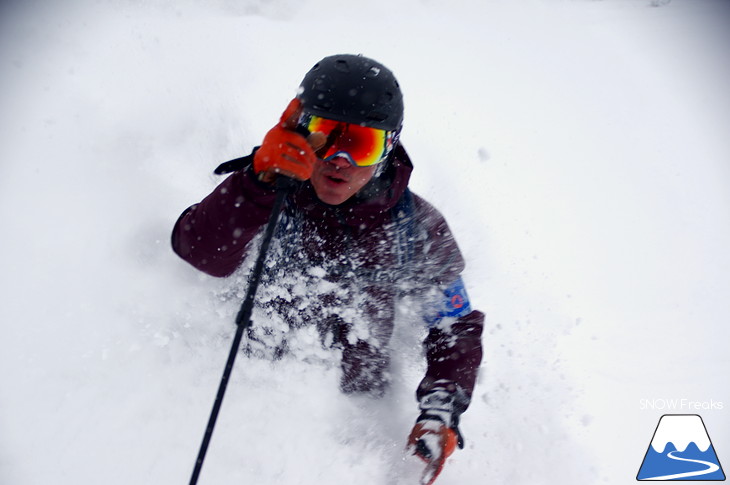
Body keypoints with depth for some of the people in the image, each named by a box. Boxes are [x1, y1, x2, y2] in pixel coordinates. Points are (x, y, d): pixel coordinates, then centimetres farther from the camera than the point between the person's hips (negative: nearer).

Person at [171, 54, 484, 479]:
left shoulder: (416, 230, -10)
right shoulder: (270, 191, -13)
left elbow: (457, 330, 1)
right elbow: (204, 255, -29)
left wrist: (441, 414, -13)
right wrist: (259, 180, -43)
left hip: (355, 412, 1)